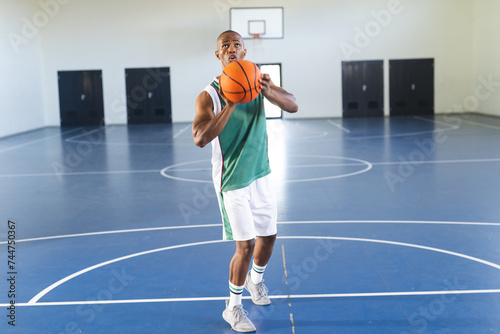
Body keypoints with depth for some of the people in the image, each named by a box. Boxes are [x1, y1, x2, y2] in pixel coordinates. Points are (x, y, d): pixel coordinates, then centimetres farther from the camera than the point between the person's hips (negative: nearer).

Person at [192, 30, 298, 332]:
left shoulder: (257, 81, 0)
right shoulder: (209, 96, -15)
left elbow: (294, 106, -9)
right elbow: (200, 139, -29)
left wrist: (269, 92, -30)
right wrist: (230, 105, -37)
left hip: (261, 174, 6)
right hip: (233, 181, -5)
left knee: (268, 236, 15)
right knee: (245, 245, -6)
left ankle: (255, 279, 46)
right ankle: (233, 307, 16)